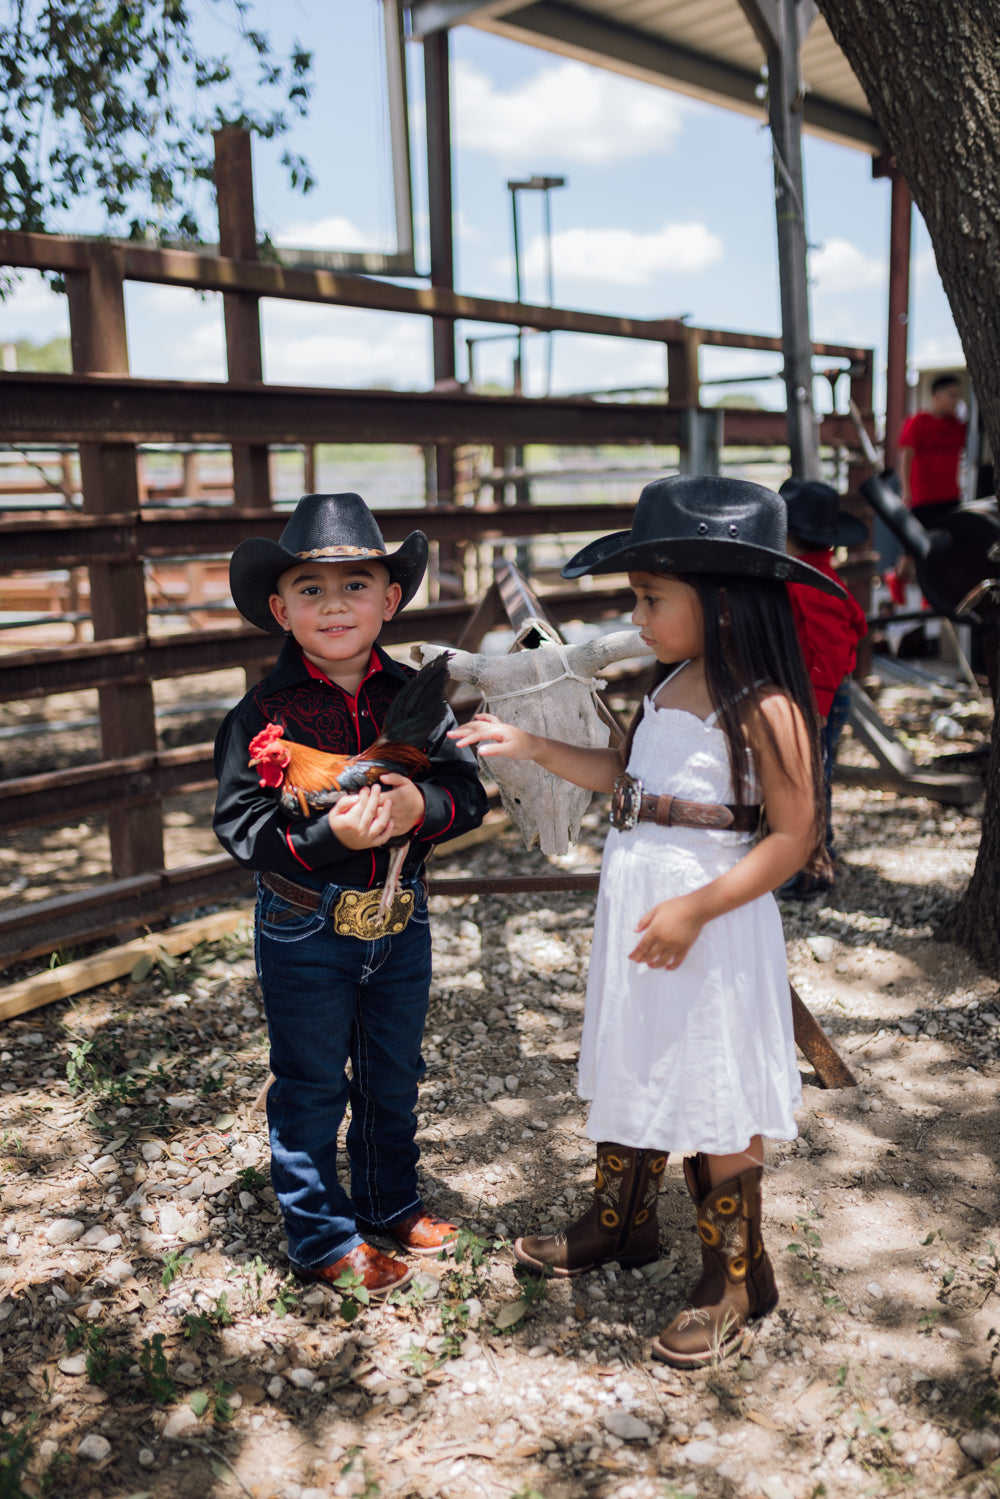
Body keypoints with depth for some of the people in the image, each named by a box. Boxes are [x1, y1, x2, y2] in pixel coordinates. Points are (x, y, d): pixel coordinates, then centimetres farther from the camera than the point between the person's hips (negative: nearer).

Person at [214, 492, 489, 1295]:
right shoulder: (265, 712, -13)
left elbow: (469, 787, -3)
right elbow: (240, 823, -16)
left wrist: (423, 804, -25)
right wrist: (327, 836, -30)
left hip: (400, 917, 4)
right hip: (305, 928, -4)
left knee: (394, 1075, 20)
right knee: (311, 1087, 11)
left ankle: (389, 1201, 43)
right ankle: (322, 1237, 30)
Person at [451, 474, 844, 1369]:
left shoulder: (765, 708, -19)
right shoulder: (670, 687, 6)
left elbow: (795, 836, -20)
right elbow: (623, 776, 19)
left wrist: (695, 908, -25)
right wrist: (528, 746, 13)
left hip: (710, 928, -8)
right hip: (635, 910, 8)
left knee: (714, 1103, 5)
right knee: (631, 1074, 21)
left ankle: (734, 1283, 25)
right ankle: (618, 1227, 43)